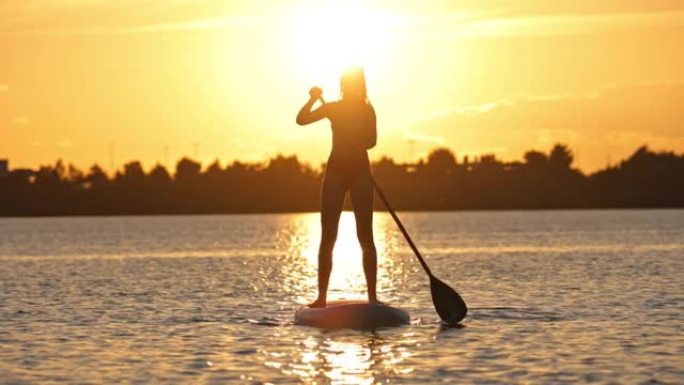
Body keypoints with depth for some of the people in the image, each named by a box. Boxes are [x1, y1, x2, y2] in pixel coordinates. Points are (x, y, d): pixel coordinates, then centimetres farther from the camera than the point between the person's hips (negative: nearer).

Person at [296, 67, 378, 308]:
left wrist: (353, 142, -26)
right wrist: (313, 100, -19)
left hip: (360, 171, -1)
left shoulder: (367, 110, 4)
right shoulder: (332, 108, 8)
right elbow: (301, 120, -5)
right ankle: (322, 296, 0)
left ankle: (372, 296, 0)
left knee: (365, 236, -2)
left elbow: (371, 141, -8)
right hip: (335, 170, 1)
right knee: (327, 237, -1)